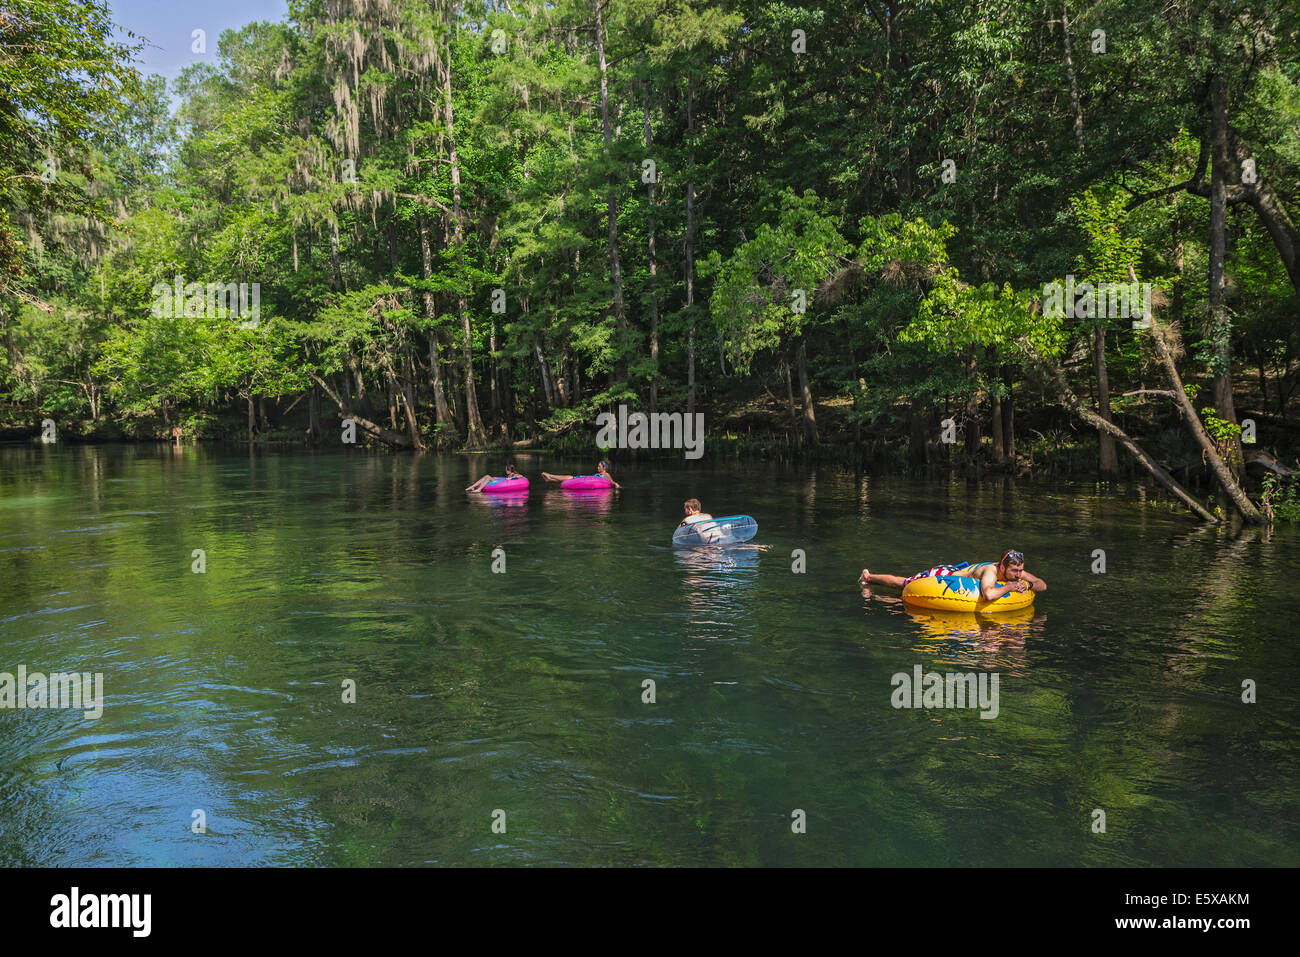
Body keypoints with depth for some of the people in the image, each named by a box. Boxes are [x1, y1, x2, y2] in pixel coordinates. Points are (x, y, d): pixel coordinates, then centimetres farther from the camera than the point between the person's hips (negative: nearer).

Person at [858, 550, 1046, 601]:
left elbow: (1043, 585, -8)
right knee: (904, 583, 15)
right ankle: (869, 576, 36)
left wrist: (1028, 584, -29)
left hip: (957, 570, 6)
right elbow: (988, 594, -59)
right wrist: (1009, 587, -44)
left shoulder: (1014, 571, -16)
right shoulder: (991, 572, -39)